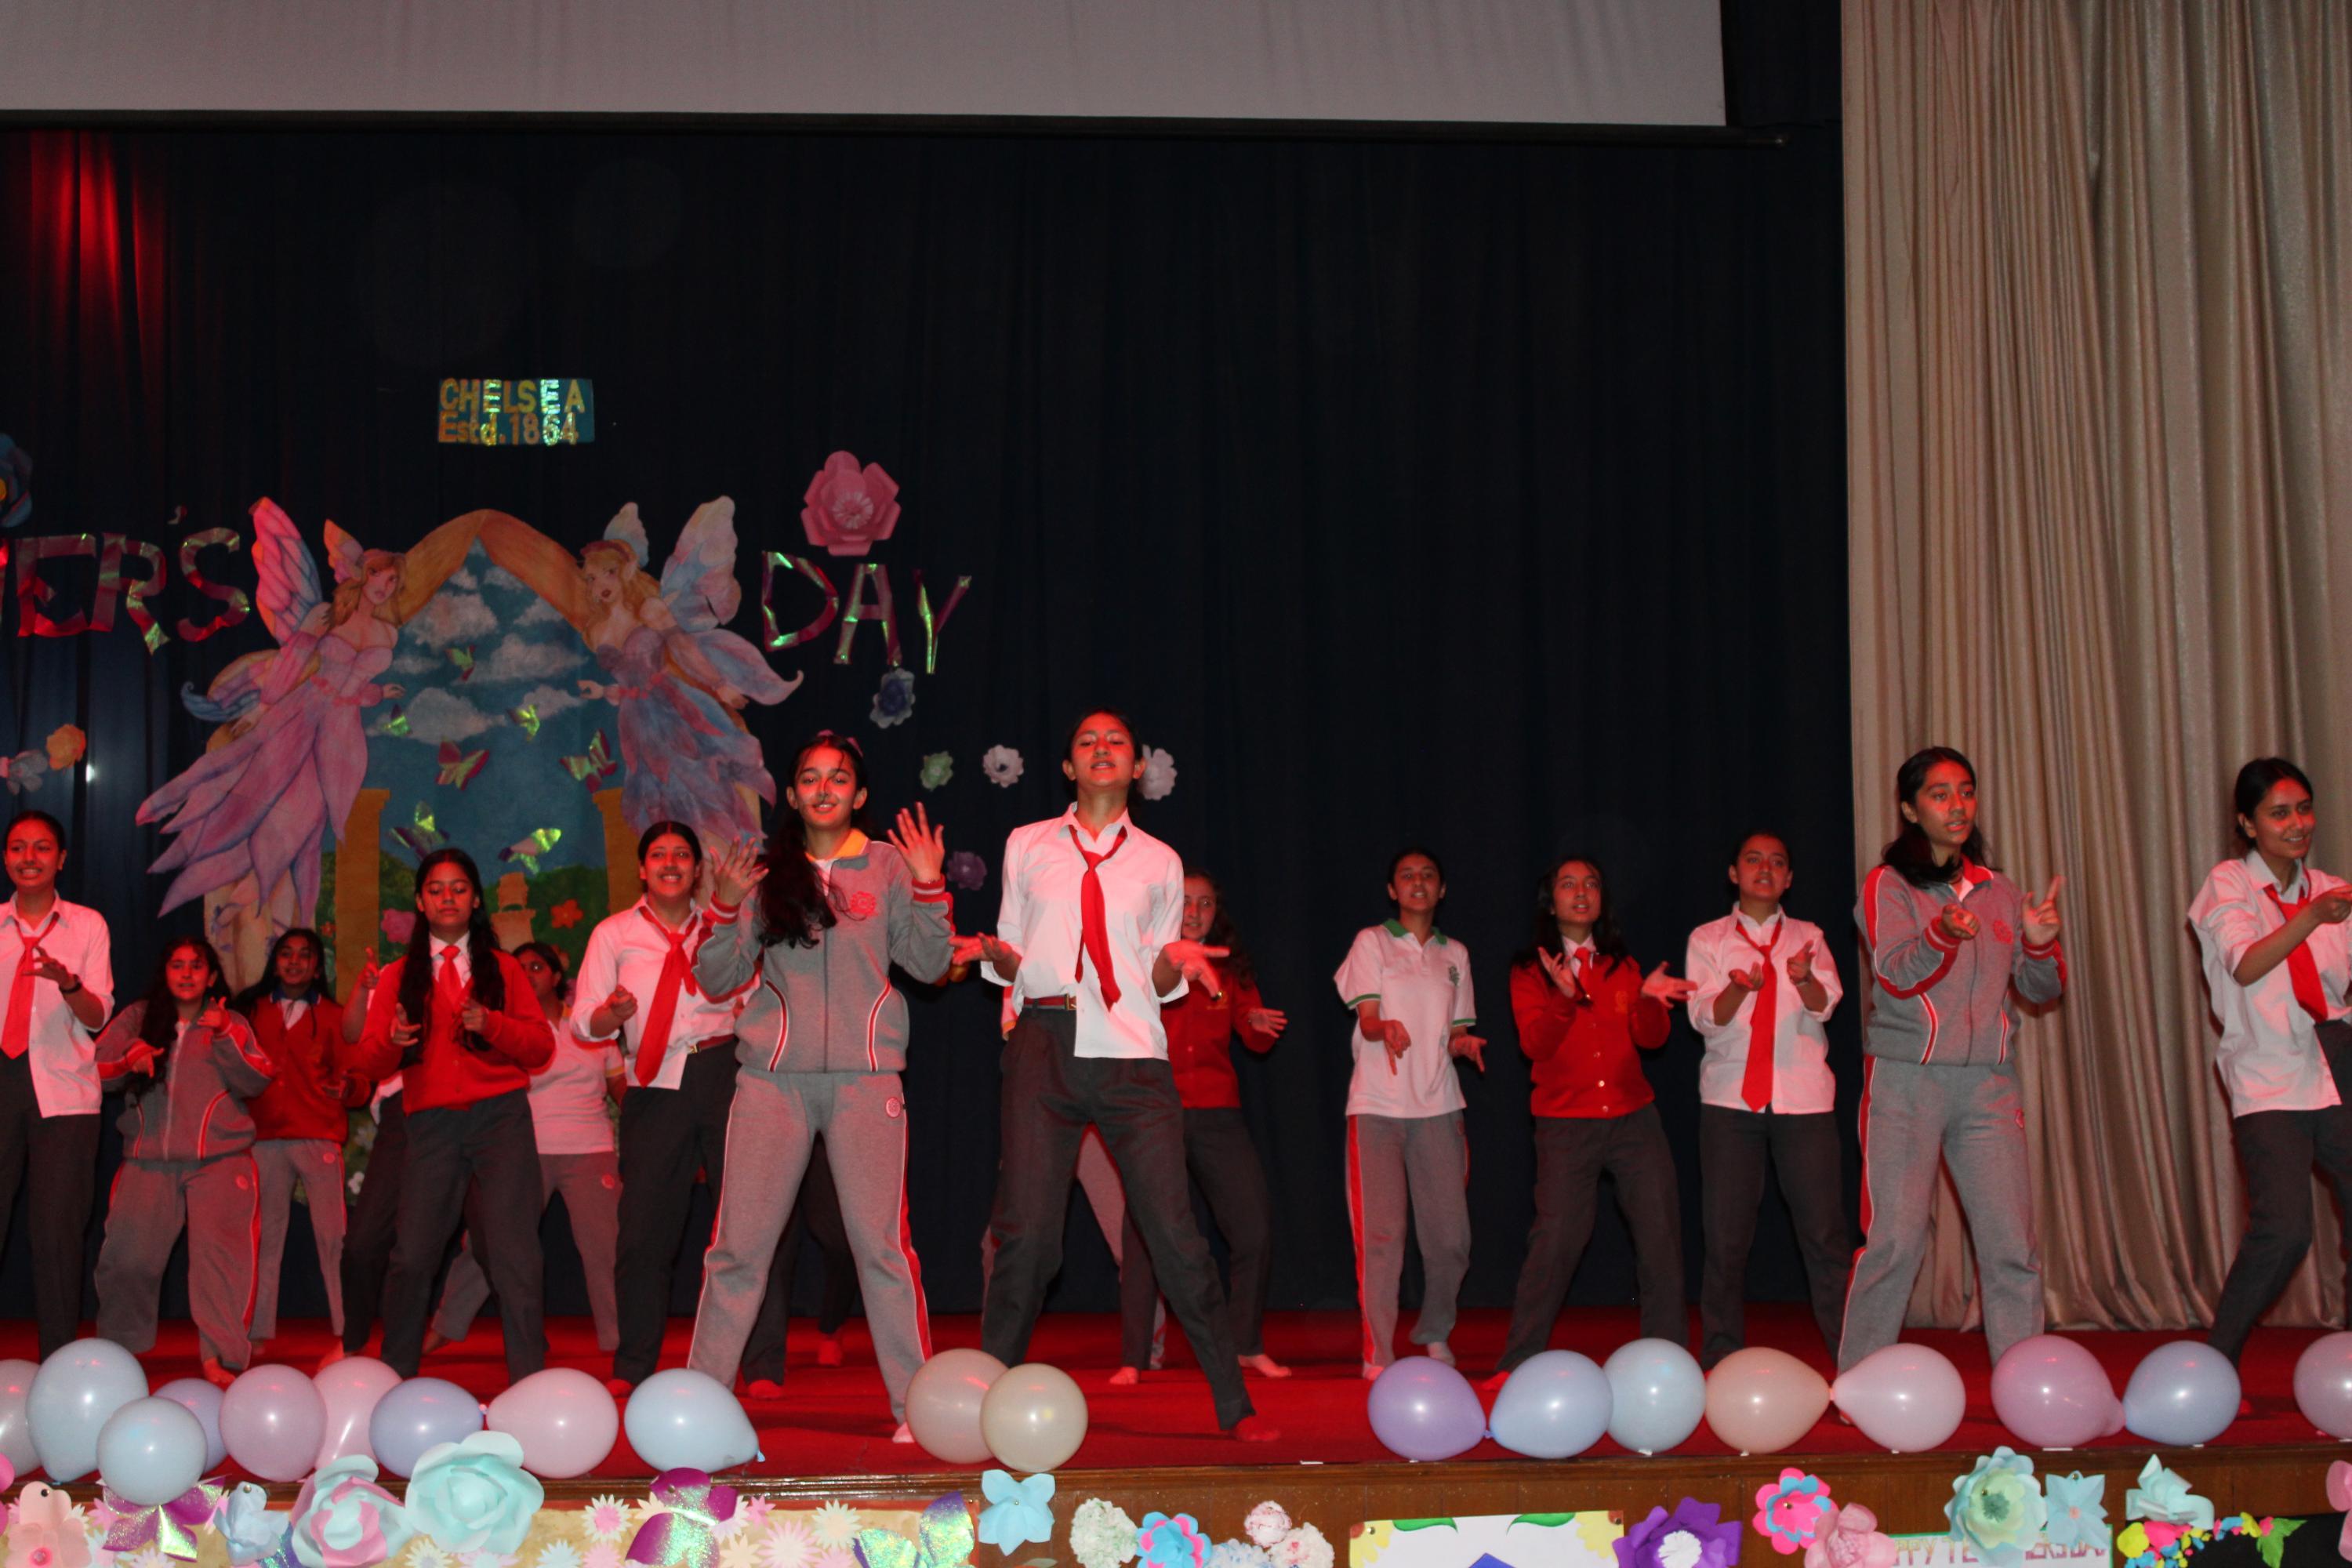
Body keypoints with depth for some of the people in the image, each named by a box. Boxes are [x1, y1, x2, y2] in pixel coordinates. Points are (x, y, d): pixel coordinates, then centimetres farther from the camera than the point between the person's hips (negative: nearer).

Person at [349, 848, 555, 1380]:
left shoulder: (503, 969, 15)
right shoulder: (400, 976, 16)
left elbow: (542, 1046, 6)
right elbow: (369, 1061, 8)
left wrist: (491, 1024, -12)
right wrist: (391, 1039, -15)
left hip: (500, 1117, -1)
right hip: (431, 1122, 1)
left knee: (512, 1251, -10)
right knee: (412, 1254, -5)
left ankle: (530, 1382, -10)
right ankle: (394, 1379, 10)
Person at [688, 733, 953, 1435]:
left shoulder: (887, 865, 7)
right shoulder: (765, 869, 9)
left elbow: (929, 965, 5)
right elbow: (718, 980, 8)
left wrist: (929, 886, -6)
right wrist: (727, 906, -7)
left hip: (865, 1074, -1)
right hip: (772, 1076, 1)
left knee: (882, 1243, -2)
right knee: (737, 1245, 2)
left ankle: (916, 1405, 6)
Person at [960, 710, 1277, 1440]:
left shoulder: (1159, 861, 16)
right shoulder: (1027, 846, 16)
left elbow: (1161, 983, 14)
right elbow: (1012, 960, 16)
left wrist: (1176, 959, -8)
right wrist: (994, 953, -7)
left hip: (1131, 1051, 0)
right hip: (1045, 1043, 0)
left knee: (1174, 1229, -6)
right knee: (1026, 1230, -6)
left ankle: (1234, 1404, 2)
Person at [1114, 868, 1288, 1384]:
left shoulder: (1231, 969, 13)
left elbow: (1255, 1039, 8)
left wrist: (1262, 1026, -14)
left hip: (1217, 1113, 3)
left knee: (1255, 1229, 1)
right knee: (1144, 1234, -6)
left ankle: (1248, 1346, 17)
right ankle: (1133, 1359, 1)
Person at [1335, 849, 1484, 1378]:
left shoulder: (1455, 954, 18)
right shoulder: (1372, 942, 7)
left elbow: (1456, 1033, 19)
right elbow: (1366, 1019, -5)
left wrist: (1466, 1043, -5)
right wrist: (1386, 1028, -28)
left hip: (1438, 1106, 3)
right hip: (1377, 1106, -3)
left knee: (1450, 1236, -1)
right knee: (1380, 1234, -9)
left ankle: (1435, 1334, 23)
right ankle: (1378, 1355, -4)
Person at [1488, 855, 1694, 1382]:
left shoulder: (1622, 966, 13)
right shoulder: (1530, 973, 4)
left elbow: (1651, 1038, 3)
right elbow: (1536, 1045, -10)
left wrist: (1649, 999, -18)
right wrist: (1563, 997, -27)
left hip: (1633, 1116, 3)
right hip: (1566, 1124, -3)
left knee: (1661, 1232, -2)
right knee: (1556, 1239, -10)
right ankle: (1517, 1363, -1)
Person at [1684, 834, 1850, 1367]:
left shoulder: (1808, 937, 13)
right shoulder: (1708, 940, 11)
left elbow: (1824, 1003, -3)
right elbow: (1706, 1018, 0)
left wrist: (1804, 978, -26)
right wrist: (1739, 987, -22)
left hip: (1803, 1097, 0)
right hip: (1730, 1097, 0)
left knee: (1825, 1230, -5)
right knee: (1726, 1234, -1)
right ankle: (1721, 1359, 8)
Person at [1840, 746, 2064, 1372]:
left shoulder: (1998, 892, 14)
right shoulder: (1887, 885, 1)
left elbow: (2041, 991, 15)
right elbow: (1896, 975, -13)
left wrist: (2039, 945, -6)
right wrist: (1942, 935, -32)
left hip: (1988, 1083, 4)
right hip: (1906, 1081, -4)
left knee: (2012, 1244, -1)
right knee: (1895, 1239, -6)